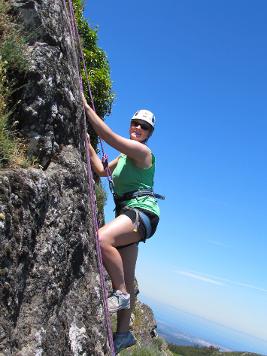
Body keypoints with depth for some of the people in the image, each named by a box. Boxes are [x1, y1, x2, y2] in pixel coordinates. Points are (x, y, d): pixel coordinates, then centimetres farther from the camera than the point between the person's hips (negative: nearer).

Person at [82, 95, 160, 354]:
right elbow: (101, 170, 28)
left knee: (102, 239, -34)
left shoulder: (141, 150, -5)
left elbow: (108, 135, -16)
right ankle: (123, 333, 17)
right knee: (127, 279, 9)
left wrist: (87, 108, -12)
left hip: (142, 210, -9)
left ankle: (121, 294, -18)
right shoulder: (125, 155, 22)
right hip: (128, 213, 9)